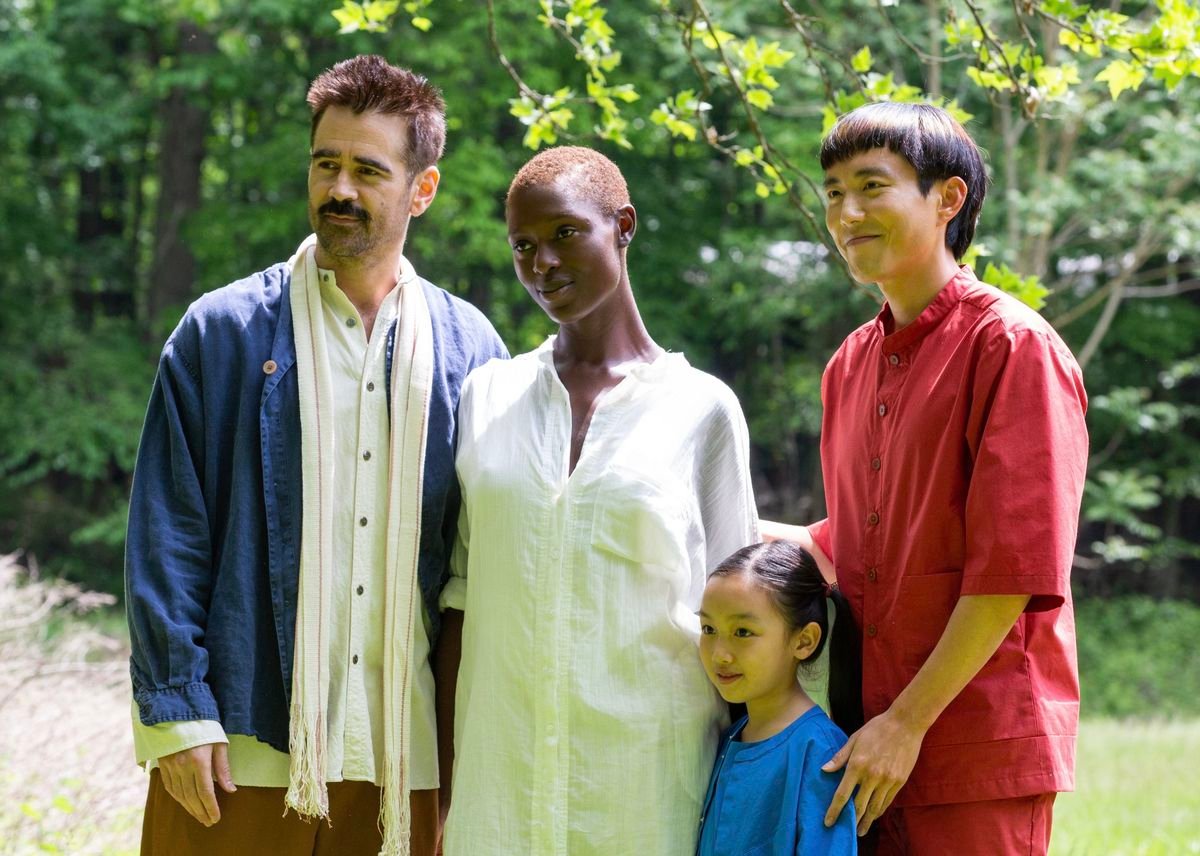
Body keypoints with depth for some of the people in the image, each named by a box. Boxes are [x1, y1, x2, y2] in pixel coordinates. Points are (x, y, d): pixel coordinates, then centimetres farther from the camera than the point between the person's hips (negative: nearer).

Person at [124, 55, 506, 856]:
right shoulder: (222, 333, 2)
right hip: (242, 756, -2)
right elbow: (168, 538, -1)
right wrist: (176, 712, -8)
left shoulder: (468, 348, 8)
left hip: (405, 760, 2)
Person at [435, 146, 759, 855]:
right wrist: (444, 764, 6)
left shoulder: (702, 408, 2)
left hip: (646, 770, -2)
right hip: (500, 765, 2)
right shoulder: (488, 395, 10)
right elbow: (460, 589, 11)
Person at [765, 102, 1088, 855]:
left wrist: (909, 721, -16)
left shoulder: (1016, 347, -9)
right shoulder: (849, 367, 14)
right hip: (871, 740, 6)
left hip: (979, 752, -6)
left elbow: (1014, 569, -15)